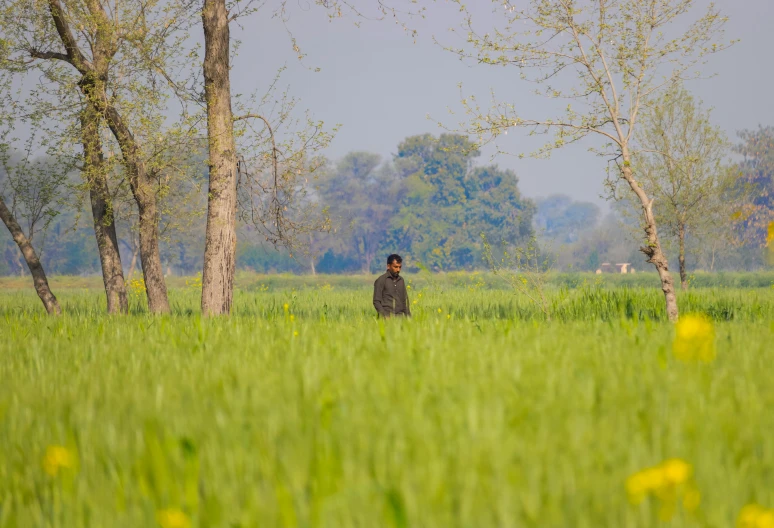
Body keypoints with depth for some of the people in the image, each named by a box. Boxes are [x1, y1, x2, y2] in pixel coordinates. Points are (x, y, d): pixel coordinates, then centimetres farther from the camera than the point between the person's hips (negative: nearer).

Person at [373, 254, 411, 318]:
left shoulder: (401, 280, 17)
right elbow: (376, 302, -2)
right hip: (387, 317, -4)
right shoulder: (381, 280, 1)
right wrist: (385, 317, -12)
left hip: (400, 317, 4)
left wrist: (408, 316, 10)